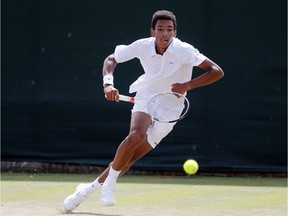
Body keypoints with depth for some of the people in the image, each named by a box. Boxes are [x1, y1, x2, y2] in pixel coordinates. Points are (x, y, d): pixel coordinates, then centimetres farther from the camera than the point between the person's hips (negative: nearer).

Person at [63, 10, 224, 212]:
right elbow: (110, 60, -2)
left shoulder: (183, 51, -22)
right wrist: (108, 83, -21)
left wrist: (187, 85, -34)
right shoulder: (143, 46, -15)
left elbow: (217, 71, -24)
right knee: (136, 135, -32)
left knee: (130, 158, -6)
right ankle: (109, 183, -15)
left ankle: (89, 189, 9)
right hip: (146, 98, 1)